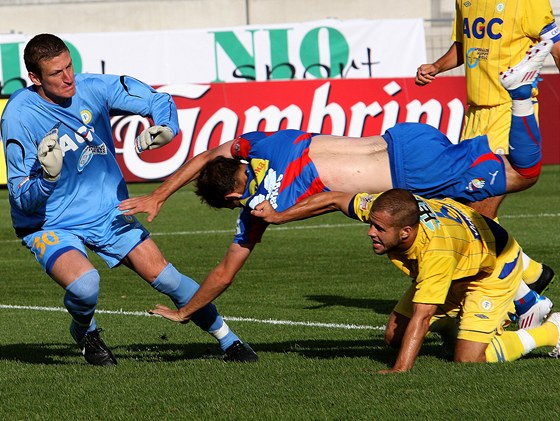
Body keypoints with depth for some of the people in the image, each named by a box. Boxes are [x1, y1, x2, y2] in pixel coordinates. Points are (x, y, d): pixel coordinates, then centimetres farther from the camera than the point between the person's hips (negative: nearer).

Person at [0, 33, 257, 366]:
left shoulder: (92, 88, -12)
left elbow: (159, 101, 2)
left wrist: (165, 128, -20)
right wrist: (48, 176, -42)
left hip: (109, 213, 4)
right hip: (50, 226, -4)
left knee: (165, 276, -2)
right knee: (84, 283, -31)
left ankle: (230, 342, 17)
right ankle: (85, 332, 5)